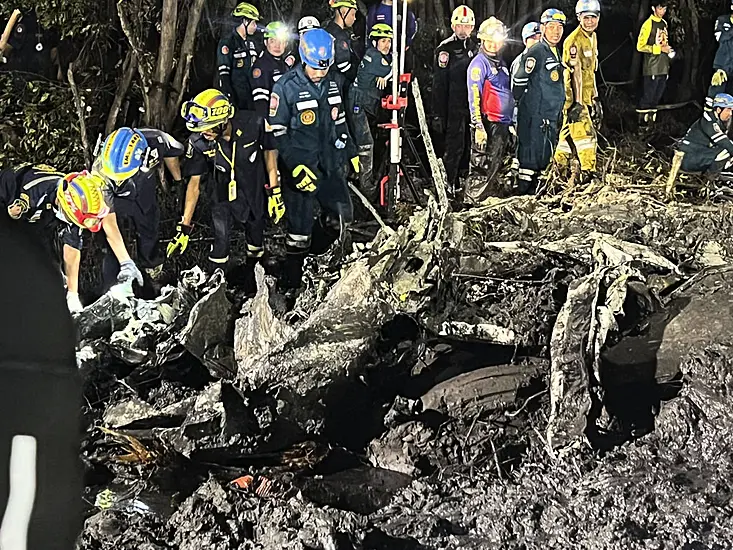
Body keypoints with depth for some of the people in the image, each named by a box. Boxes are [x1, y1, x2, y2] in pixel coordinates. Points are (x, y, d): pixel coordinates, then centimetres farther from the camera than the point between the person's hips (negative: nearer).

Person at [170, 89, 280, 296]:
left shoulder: (253, 124, -29)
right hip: (223, 196, -1)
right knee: (220, 244, -8)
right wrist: (185, 227, -14)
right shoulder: (199, 142, -25)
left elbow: (269, 151, -8)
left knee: (256, 239, 16)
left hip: (253, 194, 1)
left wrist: (275, 193, -8)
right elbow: (194, 182, -14)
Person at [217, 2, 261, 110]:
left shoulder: (251, 42, 15)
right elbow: (223, 75, -15)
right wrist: (230, 100, -21)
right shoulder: (227, 42, -9)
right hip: (236, 98, -7)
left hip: (251, 96, 7)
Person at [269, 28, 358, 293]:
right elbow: (277, 132, -11)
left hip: (331, 163, 5)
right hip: (300, 167, -5)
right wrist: (295, 166, -19)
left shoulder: (335, 81, 5)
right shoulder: (286, 87, -12)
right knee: (300, 229, -2)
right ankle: (292, 286, 12)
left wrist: (351, 151, 20)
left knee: (344, 216, 6)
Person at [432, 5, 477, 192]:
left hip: (473, 107, 6)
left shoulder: (475, 49, 15)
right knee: (455, 147, -8)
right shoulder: (445, 49, -4)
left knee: (469, 147, 8)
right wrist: (438, 114, -11)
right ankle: (449, 186, -2)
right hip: (454, 108, -6)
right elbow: (439, 84, -7)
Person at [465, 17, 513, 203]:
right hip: (488, 123, -8)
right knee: (483, 165, -9)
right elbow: (474, 97, -15)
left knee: (495, 165, 13)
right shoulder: (479, 63, -8)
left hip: (502, 123, 8)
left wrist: (511, 122, 23)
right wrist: (478, 126, -21)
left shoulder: (500, 63, 18)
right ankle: (473, 201, -5)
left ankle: (489, 198, 22)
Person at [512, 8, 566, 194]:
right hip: (534, 116, -9)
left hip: (551, 117, 9)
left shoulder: (556, 53, 18)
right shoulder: (536, 52, -11)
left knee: (544, 157, 12)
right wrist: (520, 103, -3)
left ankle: (532, 193, 19)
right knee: (531, 157, -9)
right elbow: (519, 81, -12)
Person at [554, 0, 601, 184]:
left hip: (587, 96, 9)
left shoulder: (593, 37, 13)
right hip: (575, 96, -9)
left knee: (569, 132, 13)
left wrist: (595, 96, 20)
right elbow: (576, 72, -22)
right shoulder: (574, 41, -17)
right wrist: (577, 102, -25)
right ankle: (588, 173, -7)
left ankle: (558, 169, 22)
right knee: (586, 134, -11)